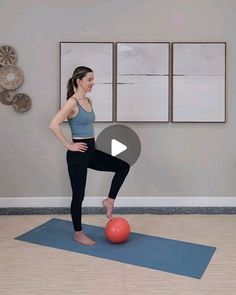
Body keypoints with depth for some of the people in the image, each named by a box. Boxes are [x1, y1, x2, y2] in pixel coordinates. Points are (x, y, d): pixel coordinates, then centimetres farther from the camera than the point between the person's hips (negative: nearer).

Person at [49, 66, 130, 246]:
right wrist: (69, 146, -19)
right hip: (78, 154, -8)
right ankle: (78, 234, 20)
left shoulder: (89, 101, 10)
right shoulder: (72, 102, -15)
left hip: (91, 151, 8)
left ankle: (109, 201, 15)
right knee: (78, 194, 4)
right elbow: (54, 125, -25)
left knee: (123, 167, 6)